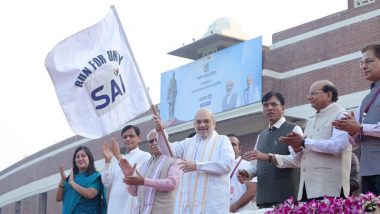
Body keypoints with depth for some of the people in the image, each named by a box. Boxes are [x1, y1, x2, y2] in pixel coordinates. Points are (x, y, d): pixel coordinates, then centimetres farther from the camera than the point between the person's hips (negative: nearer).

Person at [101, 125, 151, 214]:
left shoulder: (145, 156, 2)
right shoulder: (117, 160, 20)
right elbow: (107, 182, 11)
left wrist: (119, 157, -15)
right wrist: (107, 161, -1)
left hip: (132, 206, -5)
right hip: (115, 207, 5)